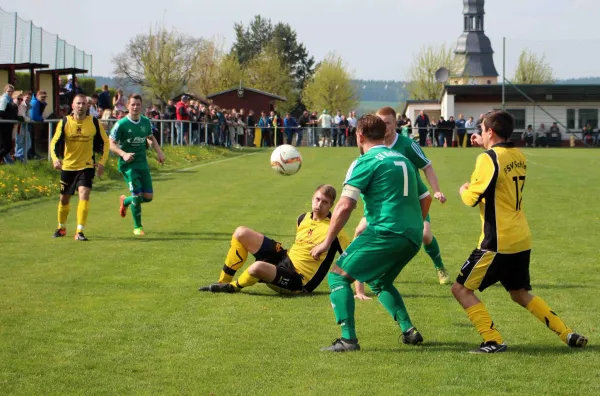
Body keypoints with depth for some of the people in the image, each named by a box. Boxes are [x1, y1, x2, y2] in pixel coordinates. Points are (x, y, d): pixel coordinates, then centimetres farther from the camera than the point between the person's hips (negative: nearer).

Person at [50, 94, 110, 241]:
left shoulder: (94, 123, -5)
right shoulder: (64, 123, -6)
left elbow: (105, 142, 6)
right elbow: (54, 142, -4)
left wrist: (102, 161, -3)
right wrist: (55, 158, -23)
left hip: (87, 166, -1)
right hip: (67, 166, 1)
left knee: (84, 195, -20)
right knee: (64, 198, 11)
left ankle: (80, 232, -18)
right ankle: (61, 227, 35)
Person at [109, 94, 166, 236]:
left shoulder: (146, 122, 6)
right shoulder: (121, 124, -11)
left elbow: (151, 138, 24)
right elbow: (112, 144, -8)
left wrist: (159, 151, 9)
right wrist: (123, 154, -25)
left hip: (142, 163, 5)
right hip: (128, 165, -5)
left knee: (148, 196, 1)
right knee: (137, 195, -13)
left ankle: (125, 201, 33)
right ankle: (137, 227, 7)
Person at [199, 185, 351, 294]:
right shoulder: (303, 219, 8)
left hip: (297, 283, -8)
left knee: (258, 267, -39)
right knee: (241, 233, 4)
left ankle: (233, 287, -3)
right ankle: (223, 281, 11)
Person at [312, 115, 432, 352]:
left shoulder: (366, 162, -4)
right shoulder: (402, 160, 19)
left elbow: (345, 206, -13)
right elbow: (425, 198, 26)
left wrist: (326, 242, -8)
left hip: (385, 233, -8)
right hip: (412, 238, 8)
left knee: (337, 276, 1)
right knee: (379, 281, 30)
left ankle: (348, 339, -12)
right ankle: (408, 331, 17)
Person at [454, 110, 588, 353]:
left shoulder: (488, 159, -14)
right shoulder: (519, 156, 9)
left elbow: (472, 198, -13)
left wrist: (463, 190, 9)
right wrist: (486, 146, 25)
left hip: (498, 242, -8)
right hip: (522, 240, 8)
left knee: (462, 289, 1)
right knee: (520, 294, 23)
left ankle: (493, 341, -7)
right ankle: (568, 335, 17)